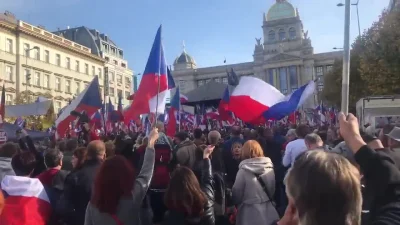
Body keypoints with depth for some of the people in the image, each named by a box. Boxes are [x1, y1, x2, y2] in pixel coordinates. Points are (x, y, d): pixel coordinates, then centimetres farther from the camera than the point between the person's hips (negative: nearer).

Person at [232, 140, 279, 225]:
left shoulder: (243, 170, -16)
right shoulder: (269, 167, -3)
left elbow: (236, 192, -7)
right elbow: (273, 189, 8)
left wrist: (235, 202, 13)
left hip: (251, 212, -4)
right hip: (268, 210, 4)